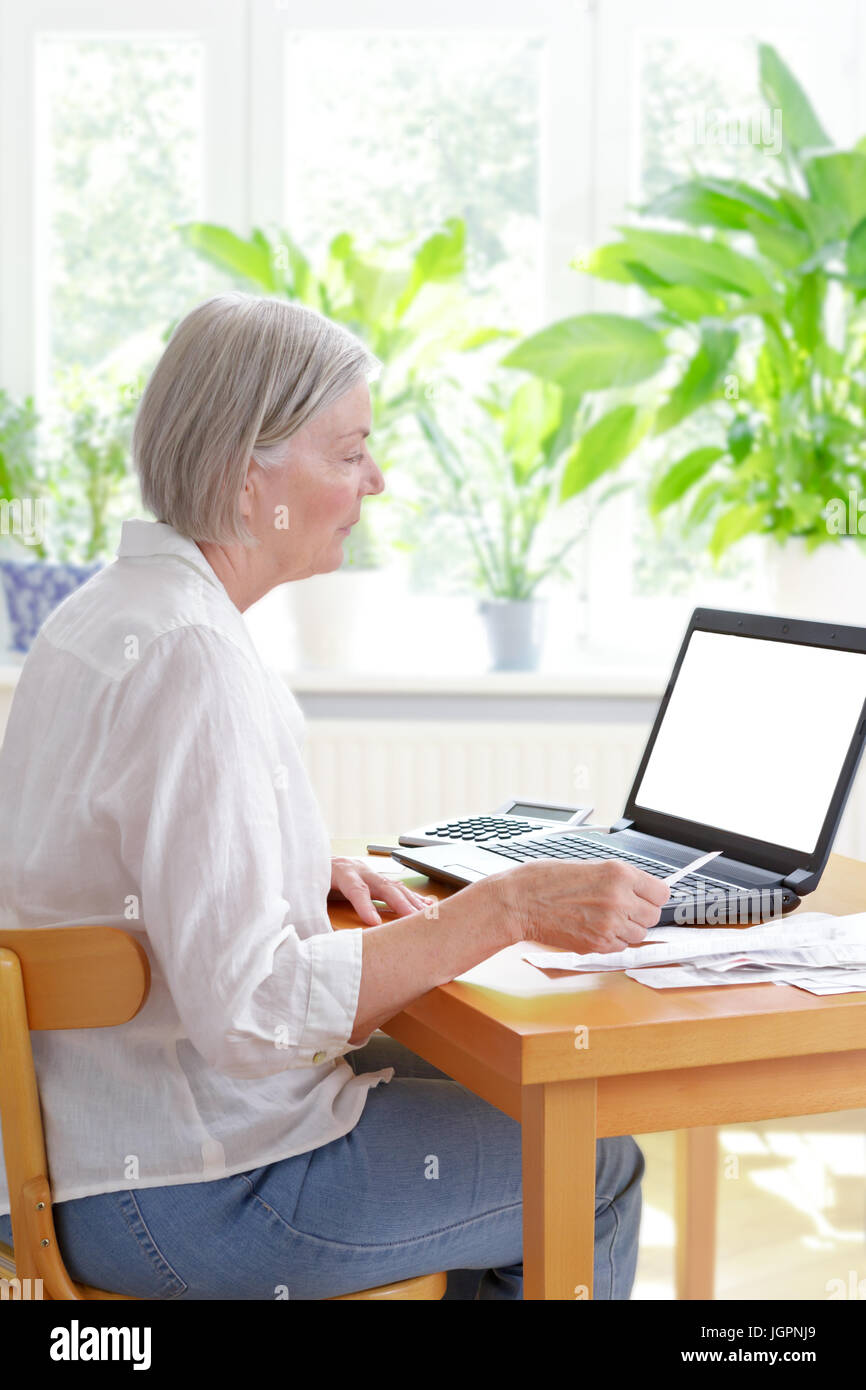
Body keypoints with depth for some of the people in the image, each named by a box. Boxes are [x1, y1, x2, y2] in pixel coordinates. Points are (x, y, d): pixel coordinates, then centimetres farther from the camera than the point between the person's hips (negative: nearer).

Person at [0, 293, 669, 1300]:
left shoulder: (105, 608, 6)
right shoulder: (189, 653, -26)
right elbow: (249, 1005, -30)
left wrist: (307, 869, 4)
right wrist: (510, 907, -27)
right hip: (183, 1195, -10)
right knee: (594, 1170, 4)